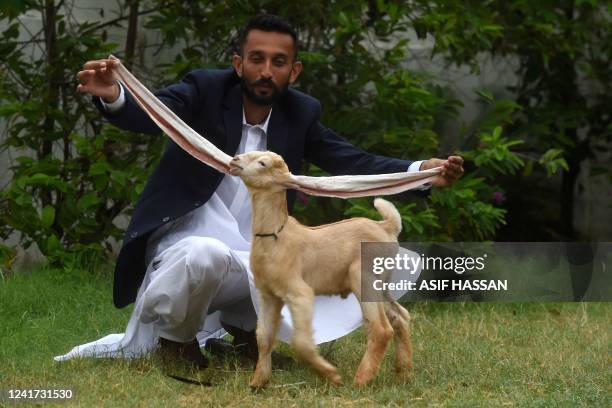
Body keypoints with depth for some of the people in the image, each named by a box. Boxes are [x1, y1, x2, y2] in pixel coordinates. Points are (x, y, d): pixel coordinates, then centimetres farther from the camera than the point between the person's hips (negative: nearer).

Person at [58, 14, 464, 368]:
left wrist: (421, 172, -18)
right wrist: (113, 96, -51)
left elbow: (352, 162, -2)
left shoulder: (302, 113, 3)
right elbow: (149, 116, -26)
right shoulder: (205, 89, -10)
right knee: (205, 255, -41)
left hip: (251, 261, 5)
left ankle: (243, 322, 17)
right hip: (183, 242, -5)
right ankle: (174, 336, -7)